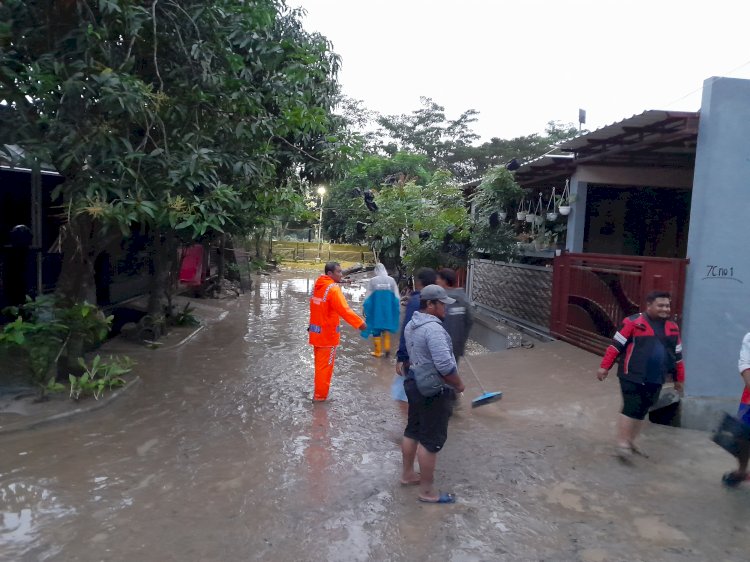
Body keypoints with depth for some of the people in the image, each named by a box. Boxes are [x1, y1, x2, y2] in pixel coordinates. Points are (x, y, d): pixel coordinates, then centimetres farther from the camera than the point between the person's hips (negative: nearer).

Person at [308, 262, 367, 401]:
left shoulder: (317, 286, 6)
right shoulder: (333, 289, -20)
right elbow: (344, 310, -27)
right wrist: (360, 323, -27)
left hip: (316, 332, 8)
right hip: (327, 334, -8)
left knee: (320, 364, 20)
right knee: (325, 366, 4)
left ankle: (319, 392, 32)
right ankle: (320, 396, 13)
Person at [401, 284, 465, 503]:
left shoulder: (412, 324, 6)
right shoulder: (433, 328, -26)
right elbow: (445, 365, -30)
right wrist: (458, 384, -15)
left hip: (415, 382, 10)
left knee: (413, 430, 21)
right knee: (431, 439, 0)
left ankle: (407, 474, 37)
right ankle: (427, 491, 11)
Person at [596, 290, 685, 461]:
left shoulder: (672, 328, 10)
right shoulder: (634, 322, -10)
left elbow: (677, 355, 19)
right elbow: (616, 345, -9)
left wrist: (679, 379, 22)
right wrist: (604, 367, -10)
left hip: (655, 380, 6)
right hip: (632, 377, -6)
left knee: (642, 411, 12)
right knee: (630, 408, -8)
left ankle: (630, 442, 24)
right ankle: (622, 444, 0)